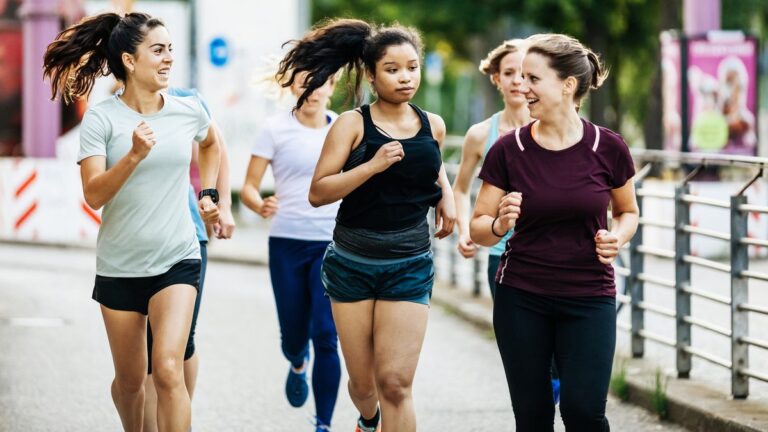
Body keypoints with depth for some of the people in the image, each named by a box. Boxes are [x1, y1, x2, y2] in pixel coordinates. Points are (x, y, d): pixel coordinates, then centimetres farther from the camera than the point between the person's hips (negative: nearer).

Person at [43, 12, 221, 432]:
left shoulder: (189, 110, -1)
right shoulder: (101, 118, -9)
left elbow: (211, 144, 24)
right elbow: (93, 195, -18)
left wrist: (207, 193, 14)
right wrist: (135, 154, -30)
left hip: (177, 260, 0)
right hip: (120, 267, 0)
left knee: (169, 370, -19)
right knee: (130, 381, 12)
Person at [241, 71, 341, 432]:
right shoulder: (276, 129, -2)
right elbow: (248, 187, -4)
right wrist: (260, 206, -25)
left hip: (332, 244, 0)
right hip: (287, 243, 0)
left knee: (326, 337, -11)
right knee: (293, 335, 10)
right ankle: (298, 365, 48)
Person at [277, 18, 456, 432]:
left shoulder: (433, 126, 4)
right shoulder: (352, 125, -6)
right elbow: (317, 193, -13)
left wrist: (445, 194, 8)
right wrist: (373, 165, -23)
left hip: (410, 267, 1)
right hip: (352, 265, -1)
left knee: (395, 383, -11)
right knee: (363, 382, 10)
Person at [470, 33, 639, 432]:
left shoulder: (608, 148, -4)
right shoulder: (508, 151, -4)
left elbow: (627, 211, 13)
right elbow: (478, 228, 1)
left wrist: (617, 237, -9)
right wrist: (498, 224, -21)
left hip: (589, 297, -1)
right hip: (521, 298, 1)